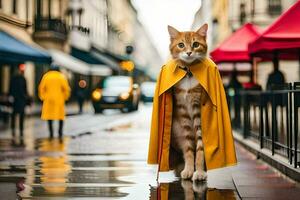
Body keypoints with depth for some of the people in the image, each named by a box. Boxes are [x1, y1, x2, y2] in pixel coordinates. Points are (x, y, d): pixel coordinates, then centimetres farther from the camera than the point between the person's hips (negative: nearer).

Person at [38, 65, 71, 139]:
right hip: (59, 99, 0)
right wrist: (65, 97, 8)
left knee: (49, 115, 7)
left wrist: (42, 97, 11)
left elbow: (41, 88, 1)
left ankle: (51, 133, 1)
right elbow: (66, 88, -4)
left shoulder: (46, 76, 3)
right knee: (61, 115, 9)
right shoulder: (62, 77, 1)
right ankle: (60, 132, 1)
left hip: (48, 99, 0)